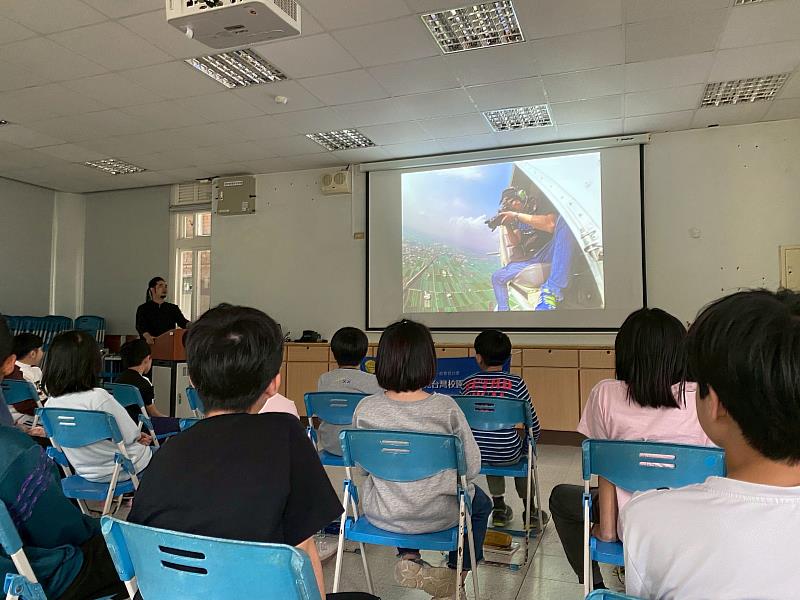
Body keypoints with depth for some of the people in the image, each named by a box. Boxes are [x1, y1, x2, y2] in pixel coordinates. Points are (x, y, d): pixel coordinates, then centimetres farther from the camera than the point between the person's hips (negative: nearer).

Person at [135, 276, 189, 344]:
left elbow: (183, 321, 4)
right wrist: (147, 336, -27)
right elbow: (140, 326, -5)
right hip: (151, 345, -2)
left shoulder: (173, 308, 18)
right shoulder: (143, 308, 10)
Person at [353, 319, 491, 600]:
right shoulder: (446, 408, -20)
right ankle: (455, 574, 33)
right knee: (480, 502, 31)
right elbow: (472, 467, -10)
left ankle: (409, 558, 24)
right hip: (436, 515, -1)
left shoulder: (365, 409, -16)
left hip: (382, 516, 2)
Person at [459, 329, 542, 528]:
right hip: (508, 454, -2)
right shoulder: (515, 383, -8)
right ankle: (529, 509, 39)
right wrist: (533, 440, 21)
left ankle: (499, 506, 40)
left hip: (474, 453, 2)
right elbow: (533, 421, 0)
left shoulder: (467, 383, -2)